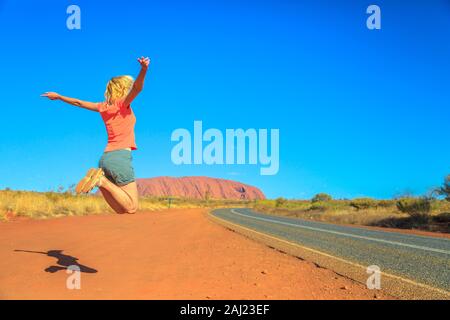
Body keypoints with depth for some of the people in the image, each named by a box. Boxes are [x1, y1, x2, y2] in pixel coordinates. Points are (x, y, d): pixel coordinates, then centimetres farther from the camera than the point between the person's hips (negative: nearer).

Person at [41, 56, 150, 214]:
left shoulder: (103, 107, 17)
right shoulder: (123, 103, 1)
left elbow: (79, 102, 30)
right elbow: (137, 87, -18)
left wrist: (58, 96, 45)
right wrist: (144, 69, -38)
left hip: (105, 158, 7)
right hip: (120, 157, -7)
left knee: (122, 210, 8)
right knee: (131, 208, -8)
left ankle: (99, 178, -9)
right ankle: (101, 180, -18)